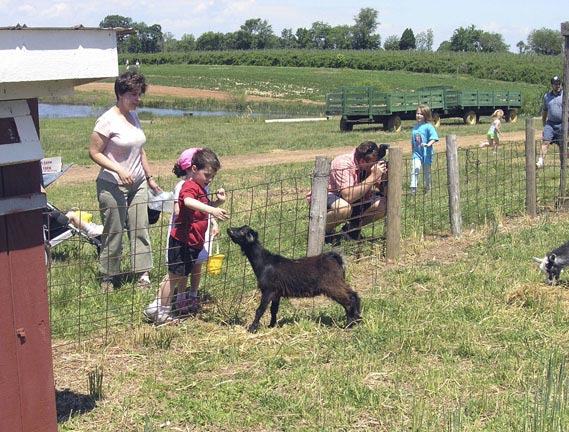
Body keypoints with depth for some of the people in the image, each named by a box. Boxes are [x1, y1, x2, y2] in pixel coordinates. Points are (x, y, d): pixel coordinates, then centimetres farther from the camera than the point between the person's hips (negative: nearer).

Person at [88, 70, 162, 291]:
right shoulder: (108, 120, -13)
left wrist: (150, 178, 19)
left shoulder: (133, 116, 10)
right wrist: (119, 170, -22)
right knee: (113, 232, 0)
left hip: (137, 184, 7)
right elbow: (94, 152, -14)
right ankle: (108, 277, 14)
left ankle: (143, 274, 11)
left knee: (140, 229, 5)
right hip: (113, 186, -7)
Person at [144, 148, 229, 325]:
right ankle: (158, 310, 5)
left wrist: (218, 201, 7)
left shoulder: (200, 188, 15)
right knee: (174, 275, -3)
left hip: (193, 242, 10)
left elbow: (206, 206, 29)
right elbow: (188, 201, -41)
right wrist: (212, 210, -53)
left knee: (183, 274, 20)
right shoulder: (190, 187, -18)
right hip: (181, 241, -10)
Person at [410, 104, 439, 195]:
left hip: (426, 154, -3)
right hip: (417, 153, 3)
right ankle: (413, 189, -24)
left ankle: (427, 188, 33)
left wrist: (428, 144, -39)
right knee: (415, 169, -19)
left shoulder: (428, 126, -11)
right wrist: (413, 151, 18)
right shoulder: (415, 127, 8)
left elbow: (434, 138, -22)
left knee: (426, 172, 11)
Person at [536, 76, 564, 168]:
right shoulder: (547, 96, 10)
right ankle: (541, 161, -19)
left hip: (562, 124, -2)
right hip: (550, 123, 2)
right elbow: (544, 110, 19)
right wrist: (544, 124, 18)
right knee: (545, 142, -14)